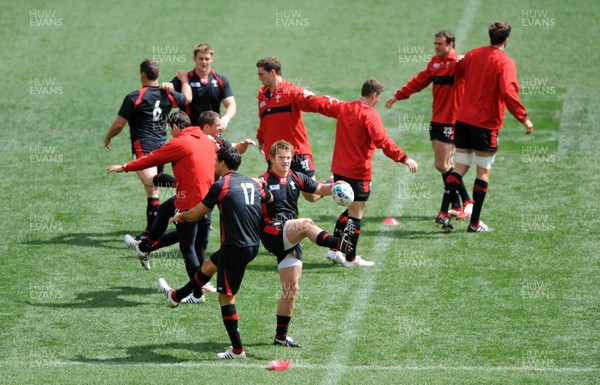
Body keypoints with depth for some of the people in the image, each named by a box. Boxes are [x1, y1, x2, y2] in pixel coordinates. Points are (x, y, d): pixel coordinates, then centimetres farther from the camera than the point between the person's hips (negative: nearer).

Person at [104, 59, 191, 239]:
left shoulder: (134, 98, -11)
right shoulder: (168, 95, 6)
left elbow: (119, 124, -6)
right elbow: (187, 98, 28)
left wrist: (108, 137, 13)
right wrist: (185, 81, 47)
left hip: (143, 147, -7)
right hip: (162, 146, 7)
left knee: (152, 189, -20)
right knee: (153, 190, 15)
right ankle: (151, 229, 20)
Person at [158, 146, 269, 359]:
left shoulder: (221, 186, -11)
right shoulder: (252, 183, 9)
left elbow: (195, 214, -3)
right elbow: (269, 197, 32)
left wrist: (179, 216, 19)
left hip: (235, 247, -8)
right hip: (253, 245, 8)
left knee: (226, 296, 1)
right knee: (208, 265, 29)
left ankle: (237, 349, 3)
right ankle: (175, 296, 50)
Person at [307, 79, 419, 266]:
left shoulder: (342, 108, 5)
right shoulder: (369, 115, -17)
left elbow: (319, 103, 18)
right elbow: (382, 141, -28)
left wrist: (309, 97, 40)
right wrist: (404, 158, -29)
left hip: (338, 170, 8)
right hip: (358, 173, -8)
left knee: (351, 209, 22)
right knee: (355, 214, 1)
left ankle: (334, 249, 20)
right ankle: (351, 258, 7)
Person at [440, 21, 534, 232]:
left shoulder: (473, 55, 6)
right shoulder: (505, 63, -12)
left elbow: (458, 71, 24)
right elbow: (508, 93, -25)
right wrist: (524, 118, -23)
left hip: (463, 119, 5)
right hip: (486, 123, -5)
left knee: (460, 166, 11)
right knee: (484, 171, 4)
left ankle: (444, 212, 0)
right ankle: (474, 223, 5)